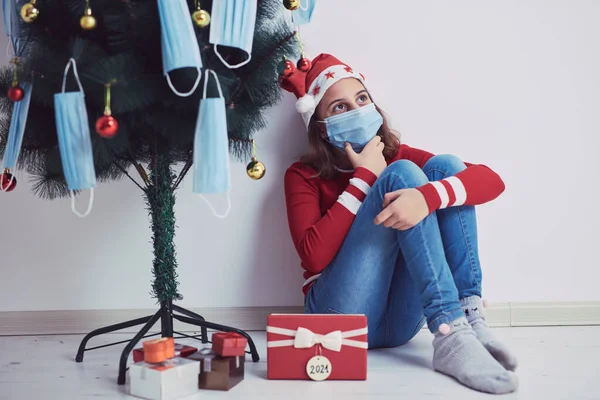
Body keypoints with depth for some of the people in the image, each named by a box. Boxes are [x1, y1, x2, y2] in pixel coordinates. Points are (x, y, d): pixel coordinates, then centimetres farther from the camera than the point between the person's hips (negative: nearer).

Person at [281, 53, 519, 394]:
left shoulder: (396, 155, 10)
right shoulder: (304, 176, 3)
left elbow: (492, 180, -5)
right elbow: (314, 256, -16)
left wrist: (426, 196, -27)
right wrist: (365, 175, -11)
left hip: (402, 319, 4)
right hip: (343, 316, -3)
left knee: (445, 165, -9)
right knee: (402, 173, -19)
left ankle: (469, 318, -22)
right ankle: (450, 334, -31)